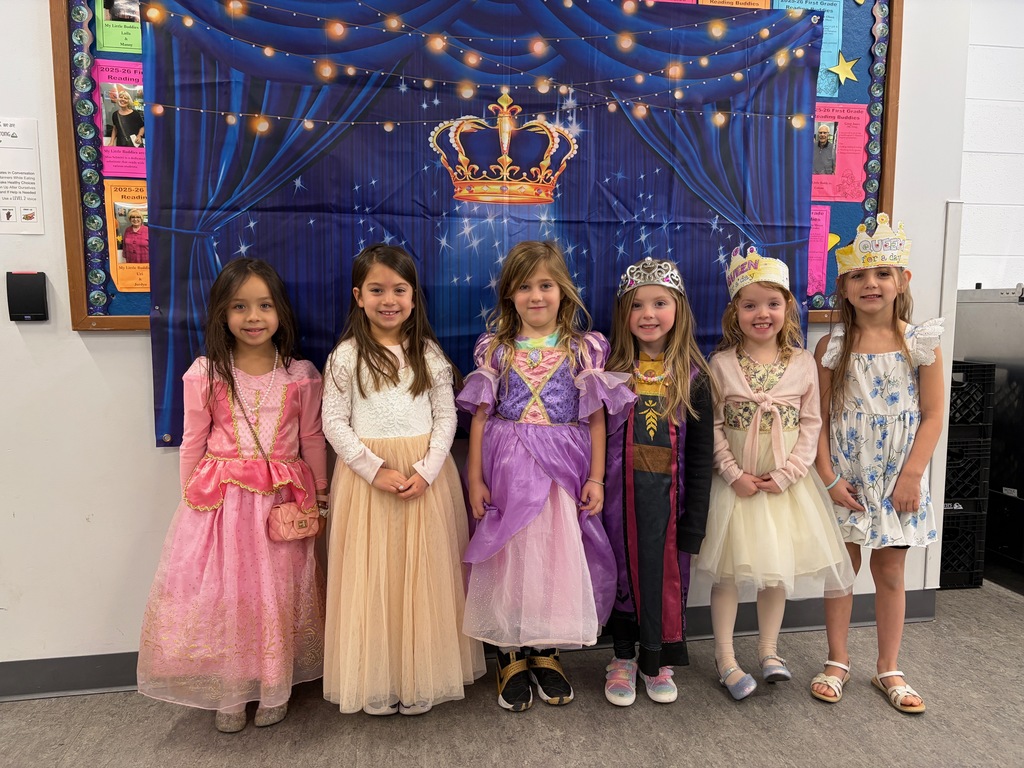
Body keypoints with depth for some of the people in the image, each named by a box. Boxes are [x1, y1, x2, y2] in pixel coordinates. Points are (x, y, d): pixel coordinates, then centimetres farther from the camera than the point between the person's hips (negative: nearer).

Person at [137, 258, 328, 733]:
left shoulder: (301, 376, -3)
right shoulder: (204, 375, -4)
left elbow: (312, 440, 4)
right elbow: (193, 443, 3)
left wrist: (318, 498, 7)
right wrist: (190, 500, 6)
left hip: (280, 502, 0)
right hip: (220, 501, 0)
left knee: (277, 595, 9)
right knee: (219, 595, 6)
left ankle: (275, 690, 29)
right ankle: (228, 694, 27)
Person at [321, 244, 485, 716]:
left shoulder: (429, 354, 4)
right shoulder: (346, 356, -1)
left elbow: (446, 416, 2)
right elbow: (334, 422, -4)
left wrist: (425, 472, -12)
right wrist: (377, 470, -14)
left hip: (426, 476, 1)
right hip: (366, 476, -1)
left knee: (424, 575, 6)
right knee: (371, 577, 5)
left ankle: (421, 676, 23)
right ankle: (375, 680, 22)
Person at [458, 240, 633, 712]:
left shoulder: (584, 349, 2)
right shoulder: (494, 349, 3)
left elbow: (596, 418, 2)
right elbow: (481, 416, 2)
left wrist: (596, 478, -2)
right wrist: (475, 479, 0)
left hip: (563, 468, 0)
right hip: (507, 468, 0)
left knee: (558, 554, 3)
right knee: (510, 557, 3)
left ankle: (546, 651, 24)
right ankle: (511, 655, 21)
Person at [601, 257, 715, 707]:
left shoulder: (693, 376, -2)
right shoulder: (610, 371, 0)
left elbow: (701, 454, -2)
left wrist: (694, 519, -5)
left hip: (667, 494, 0)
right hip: (620, 491, 1)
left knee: (667, 575, 9)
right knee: (623, 571, 11)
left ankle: (658, 661, 30)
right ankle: (623, 658, 31)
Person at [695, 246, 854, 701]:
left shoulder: (802, 362, -1)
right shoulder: (722, 364, -6)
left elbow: (811, 424, -1)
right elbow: (712, 426, -5)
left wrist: (787, 473, -10)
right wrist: (733, 473, -13)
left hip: (785, 481, 2)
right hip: (736, 481, -2)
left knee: (779, 567, 12)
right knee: (728, 569, 4)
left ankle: (768, 649, 32)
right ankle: (725, 657, 19)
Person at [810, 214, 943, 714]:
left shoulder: (921, 344, -4)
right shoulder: (832, 347, -5)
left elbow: (932, 416, -3)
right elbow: (819, 418, -4)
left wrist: (911, 476, -9)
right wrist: (829, 478, -10)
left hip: (898, 480, 0)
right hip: (845, 479, 0)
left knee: (890, 571, 11)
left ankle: (888, 669, 28)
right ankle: (837, 662, 26)